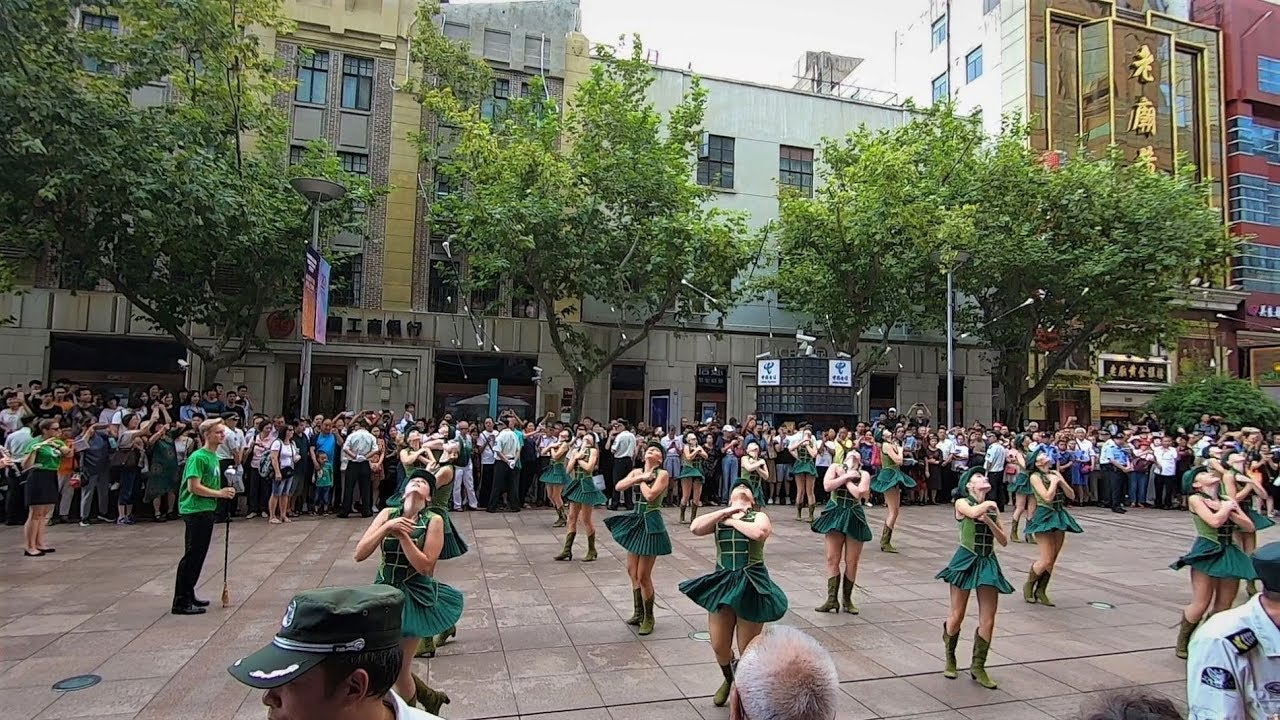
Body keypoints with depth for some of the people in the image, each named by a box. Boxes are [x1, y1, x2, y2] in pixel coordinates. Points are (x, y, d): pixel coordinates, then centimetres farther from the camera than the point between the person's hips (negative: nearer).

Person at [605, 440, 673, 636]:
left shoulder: (663, 474, -10)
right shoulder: (636, 471, 7)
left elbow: (650, 495, -23)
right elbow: (618, 487, -6)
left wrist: (641, 481, -7)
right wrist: (640, 477, -13)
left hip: (651, 524, -7)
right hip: (636, 521, 7)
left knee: (643, 575, -3)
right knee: (632, 571, 15)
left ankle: (648, 618, 15)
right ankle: (638, 613, 32)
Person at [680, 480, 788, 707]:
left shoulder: (759, 516, 4)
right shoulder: (719, 517, 12)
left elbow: (759, 533, -21)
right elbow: (695, 528, -7)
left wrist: (733, 520, -8)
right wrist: (724, 512, -7)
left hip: (751, 585, -3)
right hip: (722, 583, 3)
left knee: (747, 651, 5)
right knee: (719, 646, 9)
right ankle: (729, 680, 41)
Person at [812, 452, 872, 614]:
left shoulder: (864, 474, 4)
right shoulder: (835, 468, 6)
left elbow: (859, 493, -14)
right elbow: (827, 486, -11)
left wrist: (847, 479, -5)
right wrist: (846, 476, -9)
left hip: (854, 518, 0)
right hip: (835, 515, 0)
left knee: (852, 561, 4)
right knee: (832, 559, -1)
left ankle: (847, 599, 18)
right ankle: (832, 599, 5)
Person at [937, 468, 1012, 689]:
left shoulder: (992, 508, 10)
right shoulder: (962, 503, -4)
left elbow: (1004, 541, 7)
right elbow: (973, 512, -29)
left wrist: (990, 521, -8)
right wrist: (989, 504, -10)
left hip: (988, 563, 5)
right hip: (966, 560, -4)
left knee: (988, 621, 3)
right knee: (956, 617, 4)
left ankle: (978, 666, 18)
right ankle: (950, 659, 25)